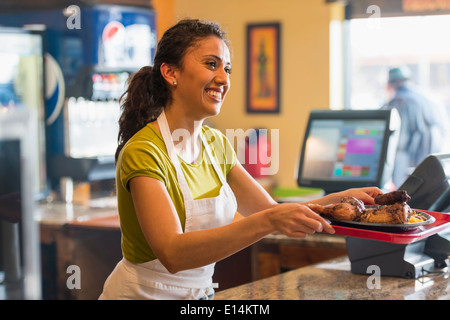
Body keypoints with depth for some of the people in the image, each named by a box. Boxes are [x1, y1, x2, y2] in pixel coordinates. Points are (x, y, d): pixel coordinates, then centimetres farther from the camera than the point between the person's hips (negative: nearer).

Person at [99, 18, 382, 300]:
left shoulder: (215, 144, 4)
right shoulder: (143, 152, -19)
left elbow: (272, 212, 8)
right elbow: (173, 254, -30)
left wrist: (341, 199, -5)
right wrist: (268, 221, -36)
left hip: (199, 292, 6)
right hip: (144, 292, -6)